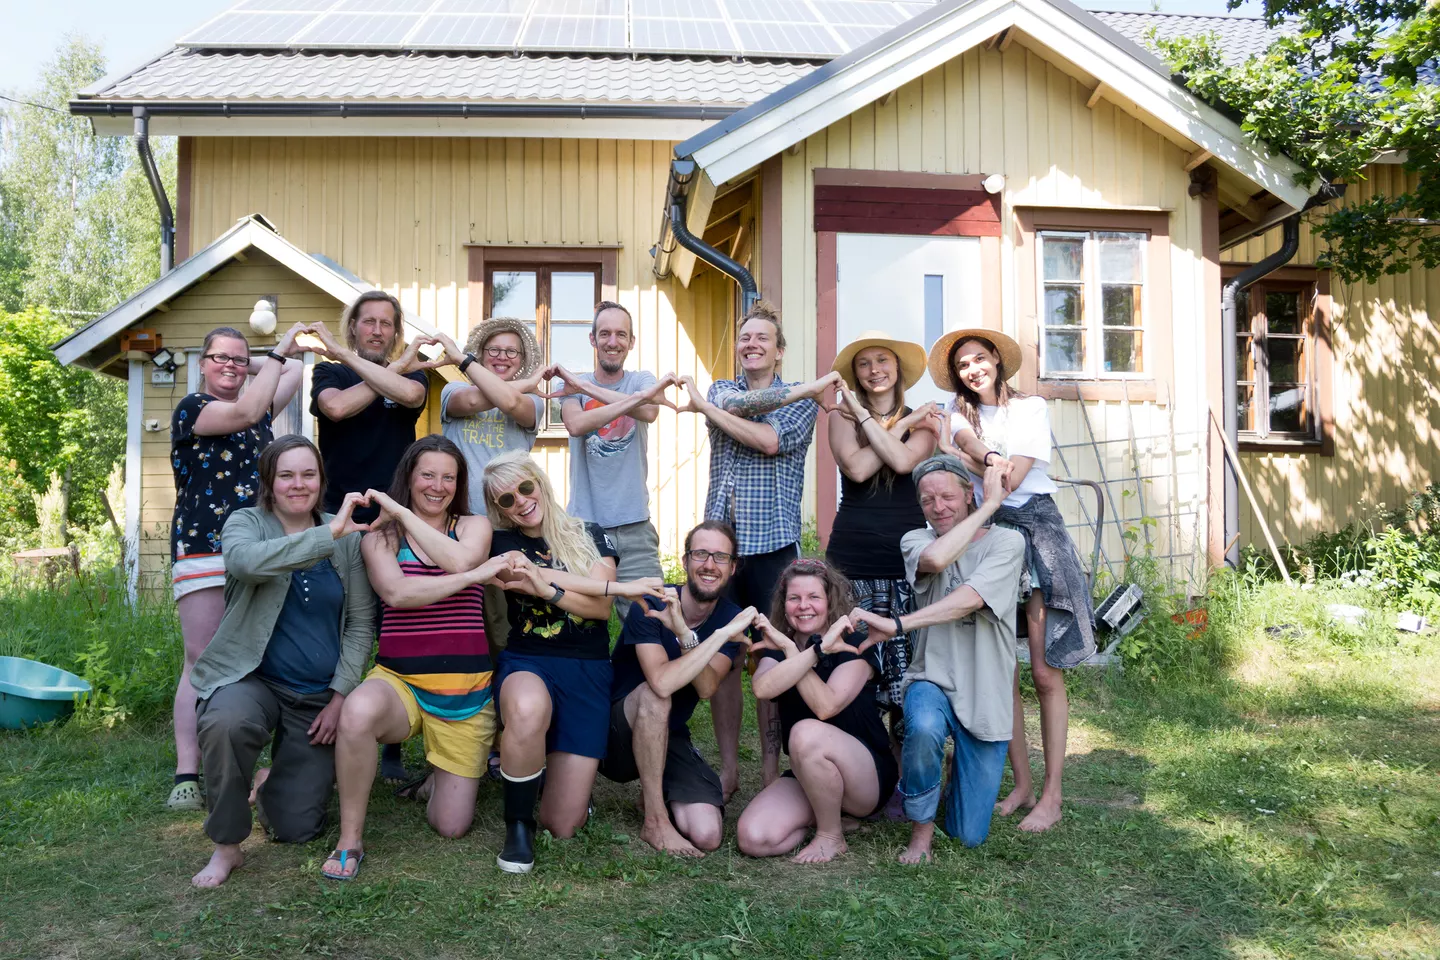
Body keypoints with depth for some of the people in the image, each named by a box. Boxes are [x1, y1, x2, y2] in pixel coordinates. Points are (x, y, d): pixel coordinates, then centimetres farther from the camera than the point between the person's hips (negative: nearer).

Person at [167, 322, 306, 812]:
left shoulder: (260, 408, 19)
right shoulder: (191, 407, 2)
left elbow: (296, 370, 25)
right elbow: (245, 413, -15)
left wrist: (251, 364, 16)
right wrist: (280, 351, -10)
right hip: (204, 551, -5)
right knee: (202, 661, -7)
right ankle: (187, 776, -6)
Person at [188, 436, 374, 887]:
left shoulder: (346, 538, 2)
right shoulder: (245, 523, -4)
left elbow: (360, 622, 4)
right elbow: (246, 560, -30)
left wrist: (340, 696, -5)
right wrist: (329, 534, -38)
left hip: (319, 697, 2)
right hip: (253, 679, -2)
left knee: (297, 829, 0)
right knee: (224, 722, -39)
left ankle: (275, 783, 38)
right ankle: (227, 846, -14)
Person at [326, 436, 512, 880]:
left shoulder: (475, 526, 6)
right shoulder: (380, 536, 3)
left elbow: (458, 559, -18)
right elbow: (396, 592, -17)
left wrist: (402, 512, -12)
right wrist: (476, 576, -22)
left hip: (466, 692, 1)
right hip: (399, 681, -1)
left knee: (451, 826, 0)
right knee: (358, 711, -39)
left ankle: (437, 777, 37)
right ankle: (350, 840, -17)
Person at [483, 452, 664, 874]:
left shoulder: (590, 537, 10)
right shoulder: (502, 544, 6)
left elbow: (600, 608, -6)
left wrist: (541, 585, -20)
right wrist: (624, 586, -14)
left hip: (588, 674, 1)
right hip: (527, 663, -1)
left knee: (563, 825, -7)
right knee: (528, 709, -43)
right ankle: (518, 824, -16)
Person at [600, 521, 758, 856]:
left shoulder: (733, 618, -4)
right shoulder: (649, 605, -16)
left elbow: (707, 688, -20)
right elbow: (662, 682, -33)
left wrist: (684, 633, -34)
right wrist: (722, 635, -32)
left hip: (668, 739, 3)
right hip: (618, 736, -3)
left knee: (707, 836, -19)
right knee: (653, 692, -36)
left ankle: (655, 791, 15)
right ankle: (655, 821, -22)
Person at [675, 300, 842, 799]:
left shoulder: (803, 401, 7)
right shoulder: (720, 389, 16)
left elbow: (770, 440, -13)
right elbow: (735, 405, -9)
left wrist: (703, 405, -8)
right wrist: (805, 388, -14)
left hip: (772, 543, -3)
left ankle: (772, 770, 10)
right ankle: (729, 767, 13)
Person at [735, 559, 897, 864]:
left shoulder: (854, 646, -8)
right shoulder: (776, 649, 4)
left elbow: (826, 706, -26)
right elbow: (763, 688, -22)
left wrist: (790, 650, -21)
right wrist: (818, 648, -26)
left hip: (869, 775, -5)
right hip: (806, 777, 5)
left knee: (806, 732, -36)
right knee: (753, 838, -21)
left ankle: (832, 835, -12)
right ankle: (830, 813, 7)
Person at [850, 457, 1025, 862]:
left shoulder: (1006, 542, -5)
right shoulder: (916, 540, 3)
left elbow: (971, 598, -22)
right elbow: (936, 558, -23)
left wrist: (896, 624, -29)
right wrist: (988, 506, -12)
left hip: (984, 696, 0)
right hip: (932, 680, 0)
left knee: (968, 835, 2)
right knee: (924, 727, -39)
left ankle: (958, 766, 37)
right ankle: (921, 828, -9)